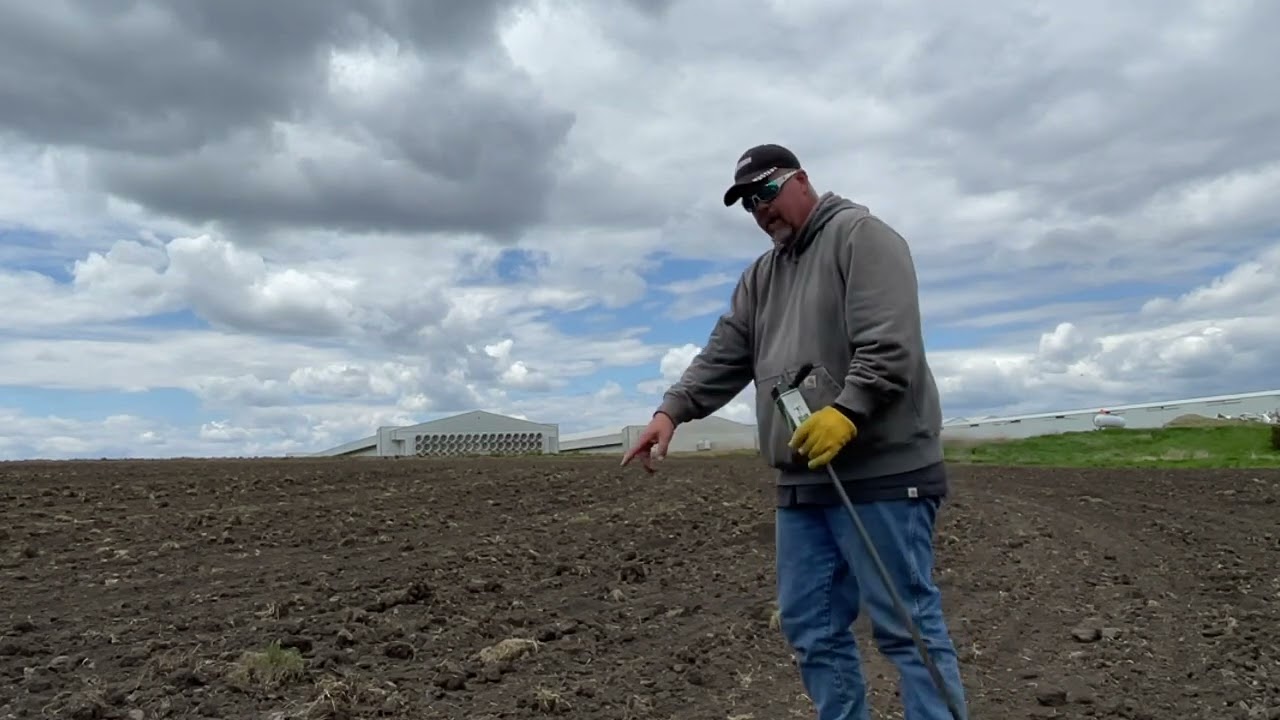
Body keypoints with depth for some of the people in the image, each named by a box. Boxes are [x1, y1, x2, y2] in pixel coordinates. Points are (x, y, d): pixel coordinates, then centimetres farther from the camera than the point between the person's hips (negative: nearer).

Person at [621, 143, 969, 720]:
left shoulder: (860, 234, -3)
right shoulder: (759, 277, 21)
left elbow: (889, 344, -16)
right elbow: (721, 358, 13)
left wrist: (846, 413, -28)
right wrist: (672, 412, -2)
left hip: (880, 472, -8)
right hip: (801, 482, 8)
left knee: (907, 625, -3)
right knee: (810, 627, 10)